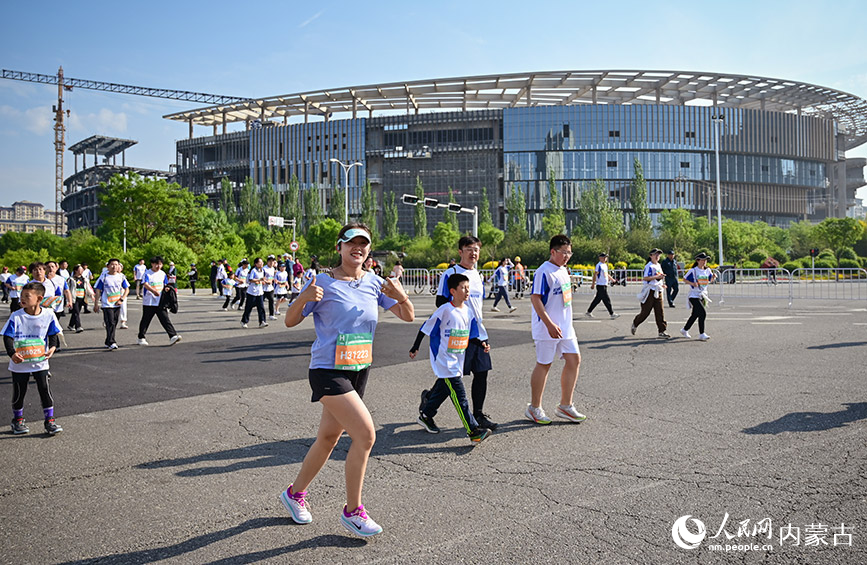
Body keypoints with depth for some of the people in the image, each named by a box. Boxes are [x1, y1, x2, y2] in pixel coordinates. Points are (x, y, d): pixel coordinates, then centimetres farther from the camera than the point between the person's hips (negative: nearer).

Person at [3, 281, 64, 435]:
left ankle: (50, 421, 11)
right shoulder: (16, 316, -10)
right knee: (19, 392, 11)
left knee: (45, 390, 0)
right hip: (19, 363, 0)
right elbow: (8, 337, -10)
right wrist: (12, 353, -26)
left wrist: (53, 347, -14)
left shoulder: (48, 315, -7)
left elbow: (53, 334, 4)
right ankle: (17, 421, 31)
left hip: (40, 361, 0)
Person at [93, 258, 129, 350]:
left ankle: (108, 342, 24)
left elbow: (127, 289, 11)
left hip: (117, 305, 4)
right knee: (110, 324, -14)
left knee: (114, 324, 11)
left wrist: (122, 299, -4)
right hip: (107, 305, -4)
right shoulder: (104, 277, -4)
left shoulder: (121, 277, 5)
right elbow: (97, 291, -1)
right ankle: (112, 343, -19)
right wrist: (96, 304, -5)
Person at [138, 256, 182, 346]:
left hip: (160, 302, 3)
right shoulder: (147, 274, -7)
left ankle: (173, 336, -17)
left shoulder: (163, 274, 10)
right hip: (149, 302, -3)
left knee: (165, 319, -7)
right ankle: (141, 338, 23)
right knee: (145, 320, 8)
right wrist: (154, 291, -41)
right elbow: (145, 284, -23)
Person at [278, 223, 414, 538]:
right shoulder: (323, 283, -8)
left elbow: (408, 317, 5)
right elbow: (290, 322, -4)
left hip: (359, 371, 6)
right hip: (328, 371, -6)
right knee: (365, 434, -17)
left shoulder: (374, 283, 6)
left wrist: (401, 297, -17)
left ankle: (295, 493, 39)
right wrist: (304, 299, -24)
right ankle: (352, 512, 0)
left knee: (328, 438, 16)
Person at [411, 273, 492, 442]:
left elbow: (471, 336, 13)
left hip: (457, 361, 7)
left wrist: (482, 345, -6)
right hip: (443, 360, -7)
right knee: (459, 395, -11)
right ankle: (473, 430, -11)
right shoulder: (444, 310, -16)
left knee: (443, 389, 18)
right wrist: (415, 348, 0)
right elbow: (426, 328, -6)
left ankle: (426, 415, 39)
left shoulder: (468, 311, 4)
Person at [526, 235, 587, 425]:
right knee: (544, 365, 0)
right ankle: (534, 408, 14)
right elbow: (535, 298, -20)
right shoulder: (544, 272, -15)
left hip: (565, 327, 9)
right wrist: (550, 324, -25)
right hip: (547, 329, -9)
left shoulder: (563, 270, 13)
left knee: (574, 360, 7)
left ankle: (565, 406, 17)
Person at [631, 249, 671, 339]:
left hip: (658, 292, 8)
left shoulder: (658, 266, 16)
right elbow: (645, 278, -24)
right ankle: (635, 324, 24)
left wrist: (662, 284, 17)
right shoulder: (649, 266, -12)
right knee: (645, 312, 0)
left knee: (660, 312, 1)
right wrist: (657, 277, -27)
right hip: (649, 291, -7)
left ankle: (662, 332, 1)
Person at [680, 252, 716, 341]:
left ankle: (684, 330, 24)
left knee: (695, 314, 11)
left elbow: (710, 280, 19)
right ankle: (701, 334, -8)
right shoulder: (693, 270, -10)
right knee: (703, 313, -17)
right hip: (694, 296, -7)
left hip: (703, 295, 7)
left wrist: (713, 277, -4)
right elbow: (684, 279, -3)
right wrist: (692, 283, -20)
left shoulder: (707, 270, 7)